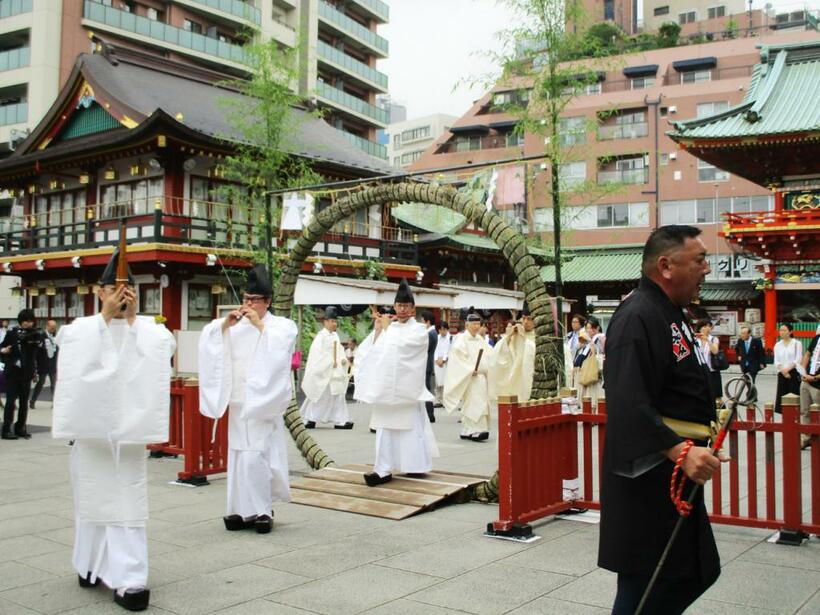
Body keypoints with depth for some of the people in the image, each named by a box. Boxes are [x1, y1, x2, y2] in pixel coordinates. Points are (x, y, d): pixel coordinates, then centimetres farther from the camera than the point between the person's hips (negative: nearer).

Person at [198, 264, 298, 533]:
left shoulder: (283, 325, 2)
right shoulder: (235, 325, 11)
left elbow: (278, 346, -16)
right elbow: (208, 338, 0)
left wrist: (260, 325, -17)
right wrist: (226, 324, -14)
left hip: (264, 401, -4)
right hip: (238, 400, 5)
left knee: (255, 455, -10)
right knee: (238, 456, 6)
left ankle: (261, 510, 2)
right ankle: (243, 510, 16)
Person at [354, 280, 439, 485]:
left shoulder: (419, 329, -2)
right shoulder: (388, 326, 12)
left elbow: (400, 345, -18)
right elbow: (373, 350, 7)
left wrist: (387, 328, -5)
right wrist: (378, 328, -2)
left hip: (407, 386, -4)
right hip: (386, 385, 4)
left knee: (410, 426, 1)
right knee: (386, 426, 2)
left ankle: (417, 466, 12)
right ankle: (384, 470, 4)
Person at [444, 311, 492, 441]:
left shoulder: (480, 339, 17)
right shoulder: (461, 339, -4)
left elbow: (489, 355, 17)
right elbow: (458, 356, -13)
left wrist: (487, 369, 0)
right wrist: (470, 370, -18)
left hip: (482, 376, 7)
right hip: (468, 377, -7)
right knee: (473, 403, -14)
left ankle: (466, 432, 13)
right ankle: (475, 431, -16)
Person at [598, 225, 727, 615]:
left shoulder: (670, 314, 15)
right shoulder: (638, 317, -19)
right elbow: (629, 404, -29)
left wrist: (706, 419, 16)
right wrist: (679, 451, -36)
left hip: (676, 476, 11)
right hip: (648, 477, -11)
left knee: (698, 572, 18)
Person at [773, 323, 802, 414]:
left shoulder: (796, 343, 2)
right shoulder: (777, 345, 11)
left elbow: (798, 360, -7)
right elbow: (776, 362, 5)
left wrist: (788, 369, -18)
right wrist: (783, 371, -12)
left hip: (794, 373, -3)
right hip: (782, 374, 3)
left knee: (794, 395, -7)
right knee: (782, 395, 1)